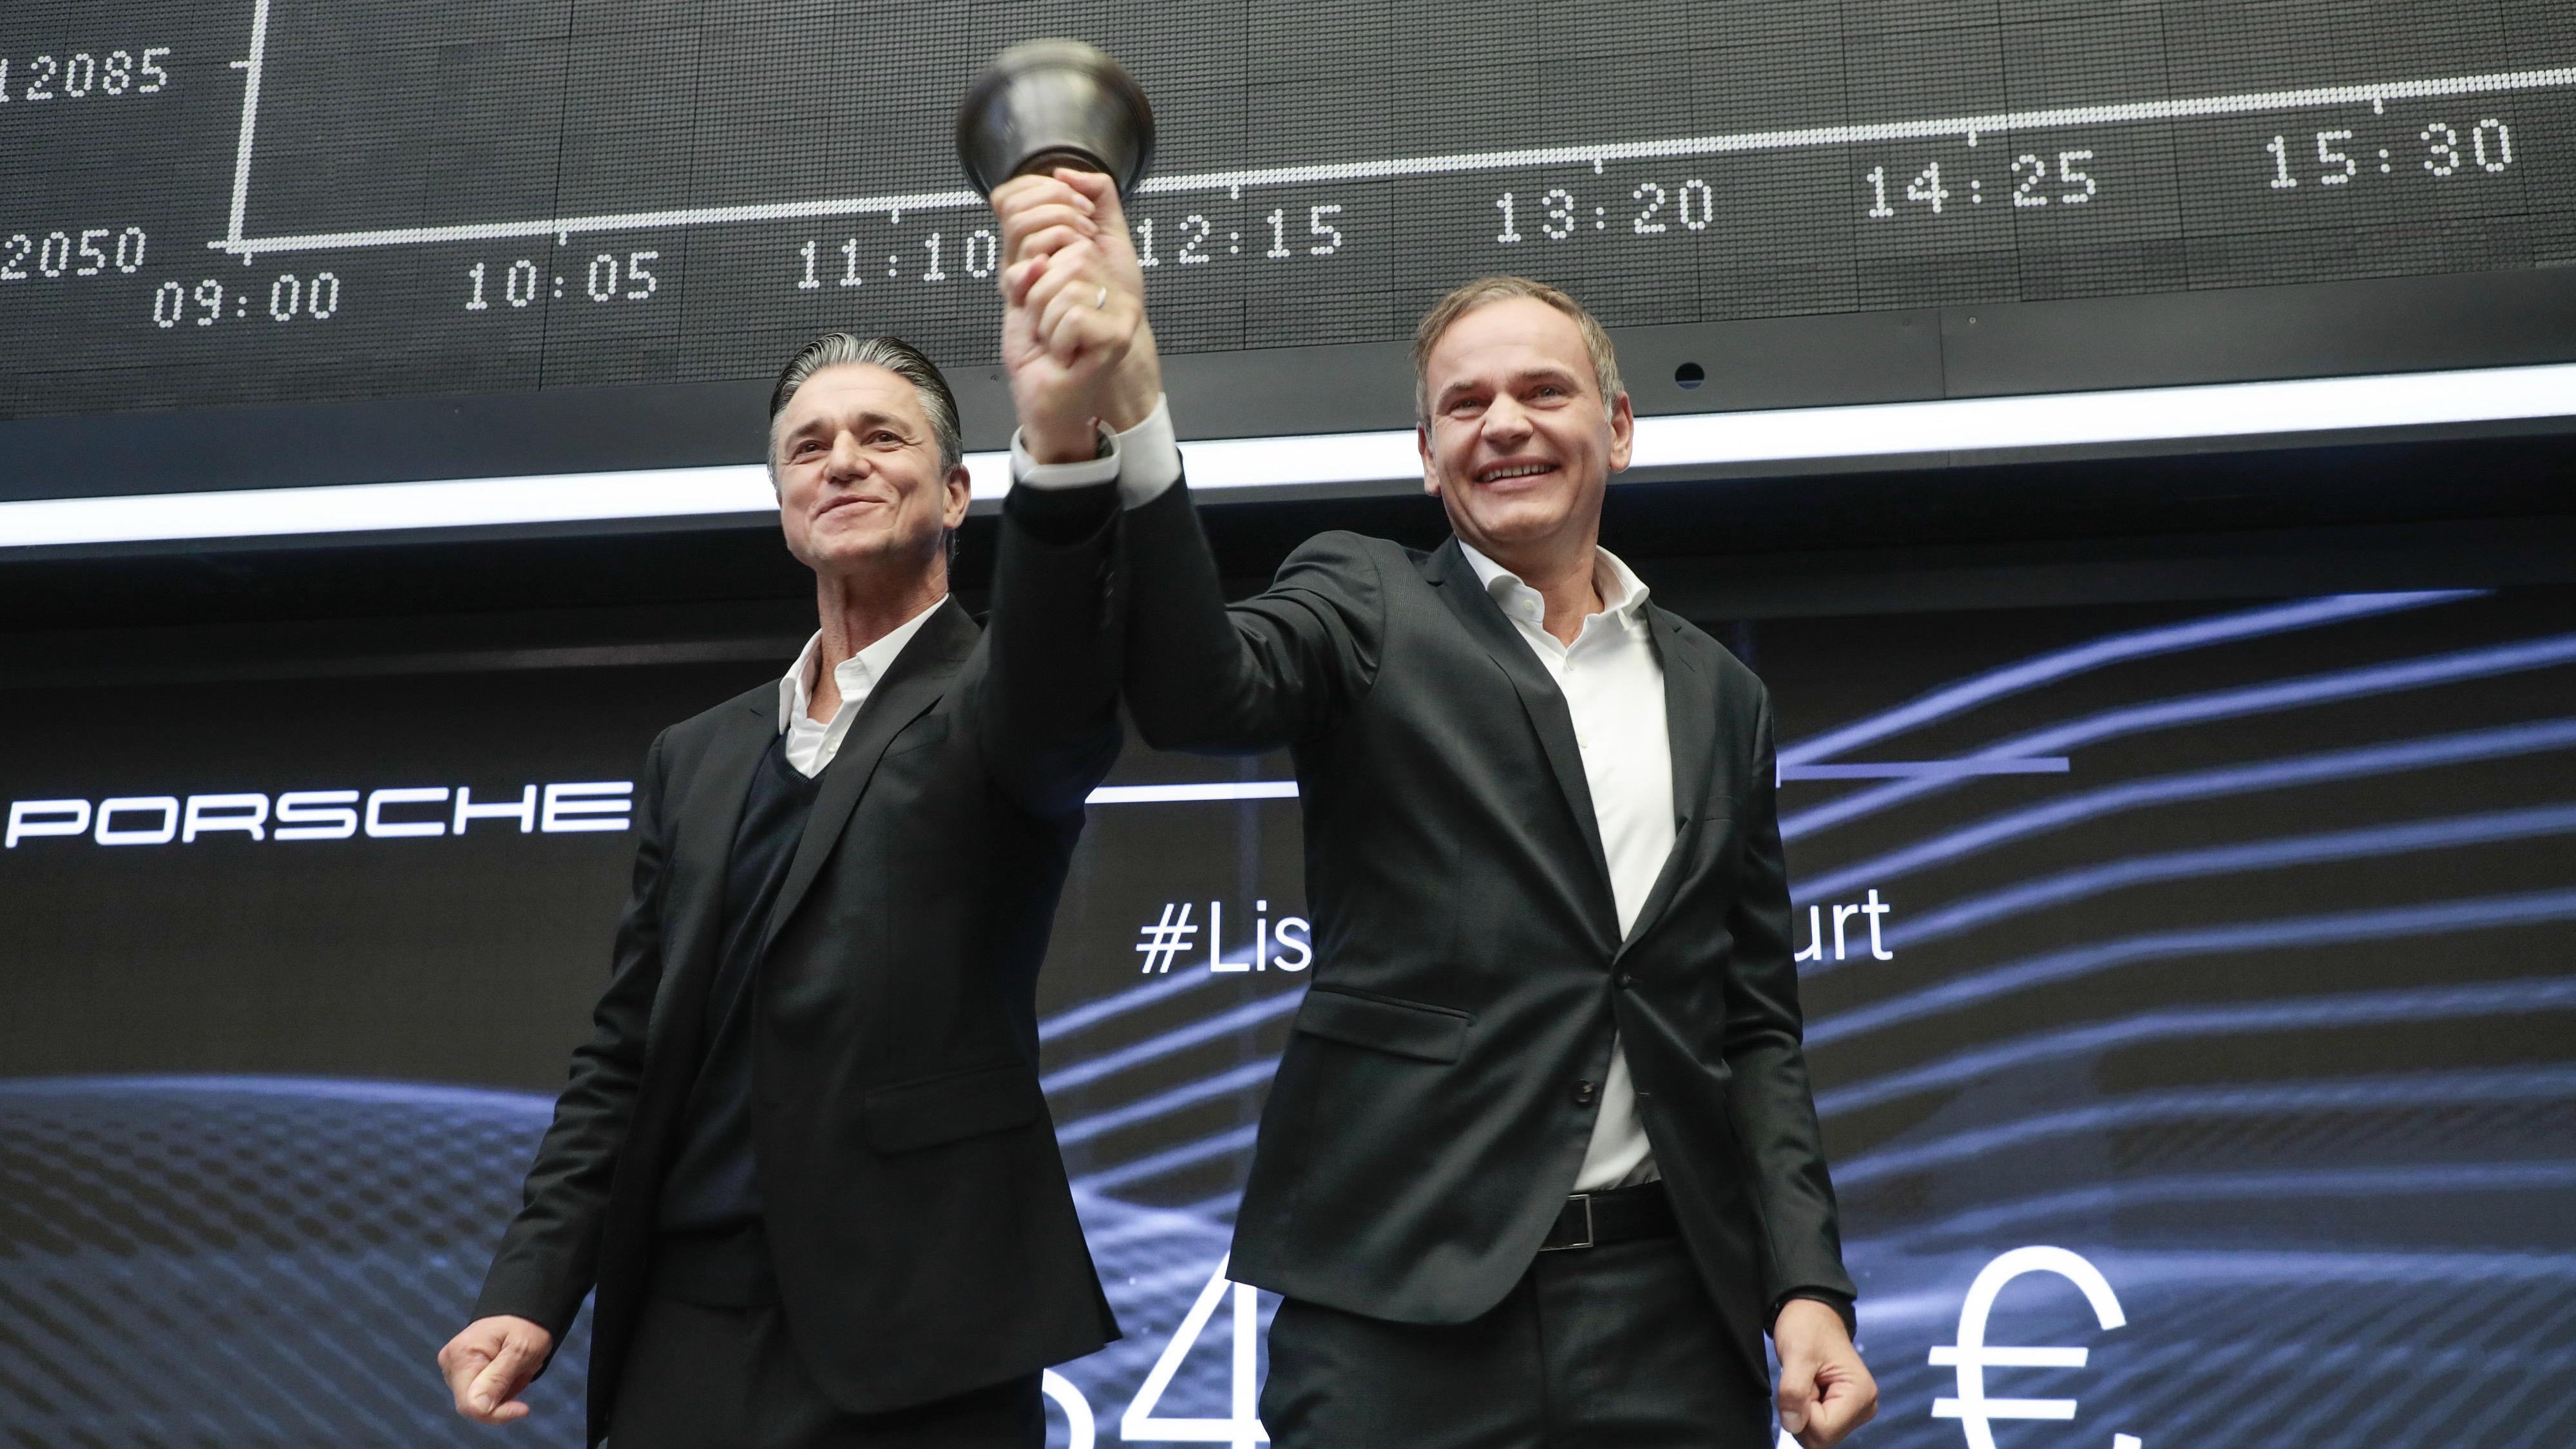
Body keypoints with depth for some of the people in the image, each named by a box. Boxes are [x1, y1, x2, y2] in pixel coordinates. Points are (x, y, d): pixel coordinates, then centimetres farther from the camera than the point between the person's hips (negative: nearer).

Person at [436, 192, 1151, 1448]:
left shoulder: (994, 701, 0)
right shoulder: (697, 759, 15)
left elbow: (1057, 692, -26)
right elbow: (625, 1055, 15)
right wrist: (531, 1285, 3)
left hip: (915, 1344, -4)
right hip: (685, 1331, 5)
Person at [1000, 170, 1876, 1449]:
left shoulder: (1719, 696, 13)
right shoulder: (1369, 608, 4)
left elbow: (1756, 1025, 14)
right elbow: (1198, 694, -18)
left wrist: (1808, 1286, 2)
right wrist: (1122, 401, -33)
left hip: (1668, 1314, 3)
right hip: (1402, 1310, -3)